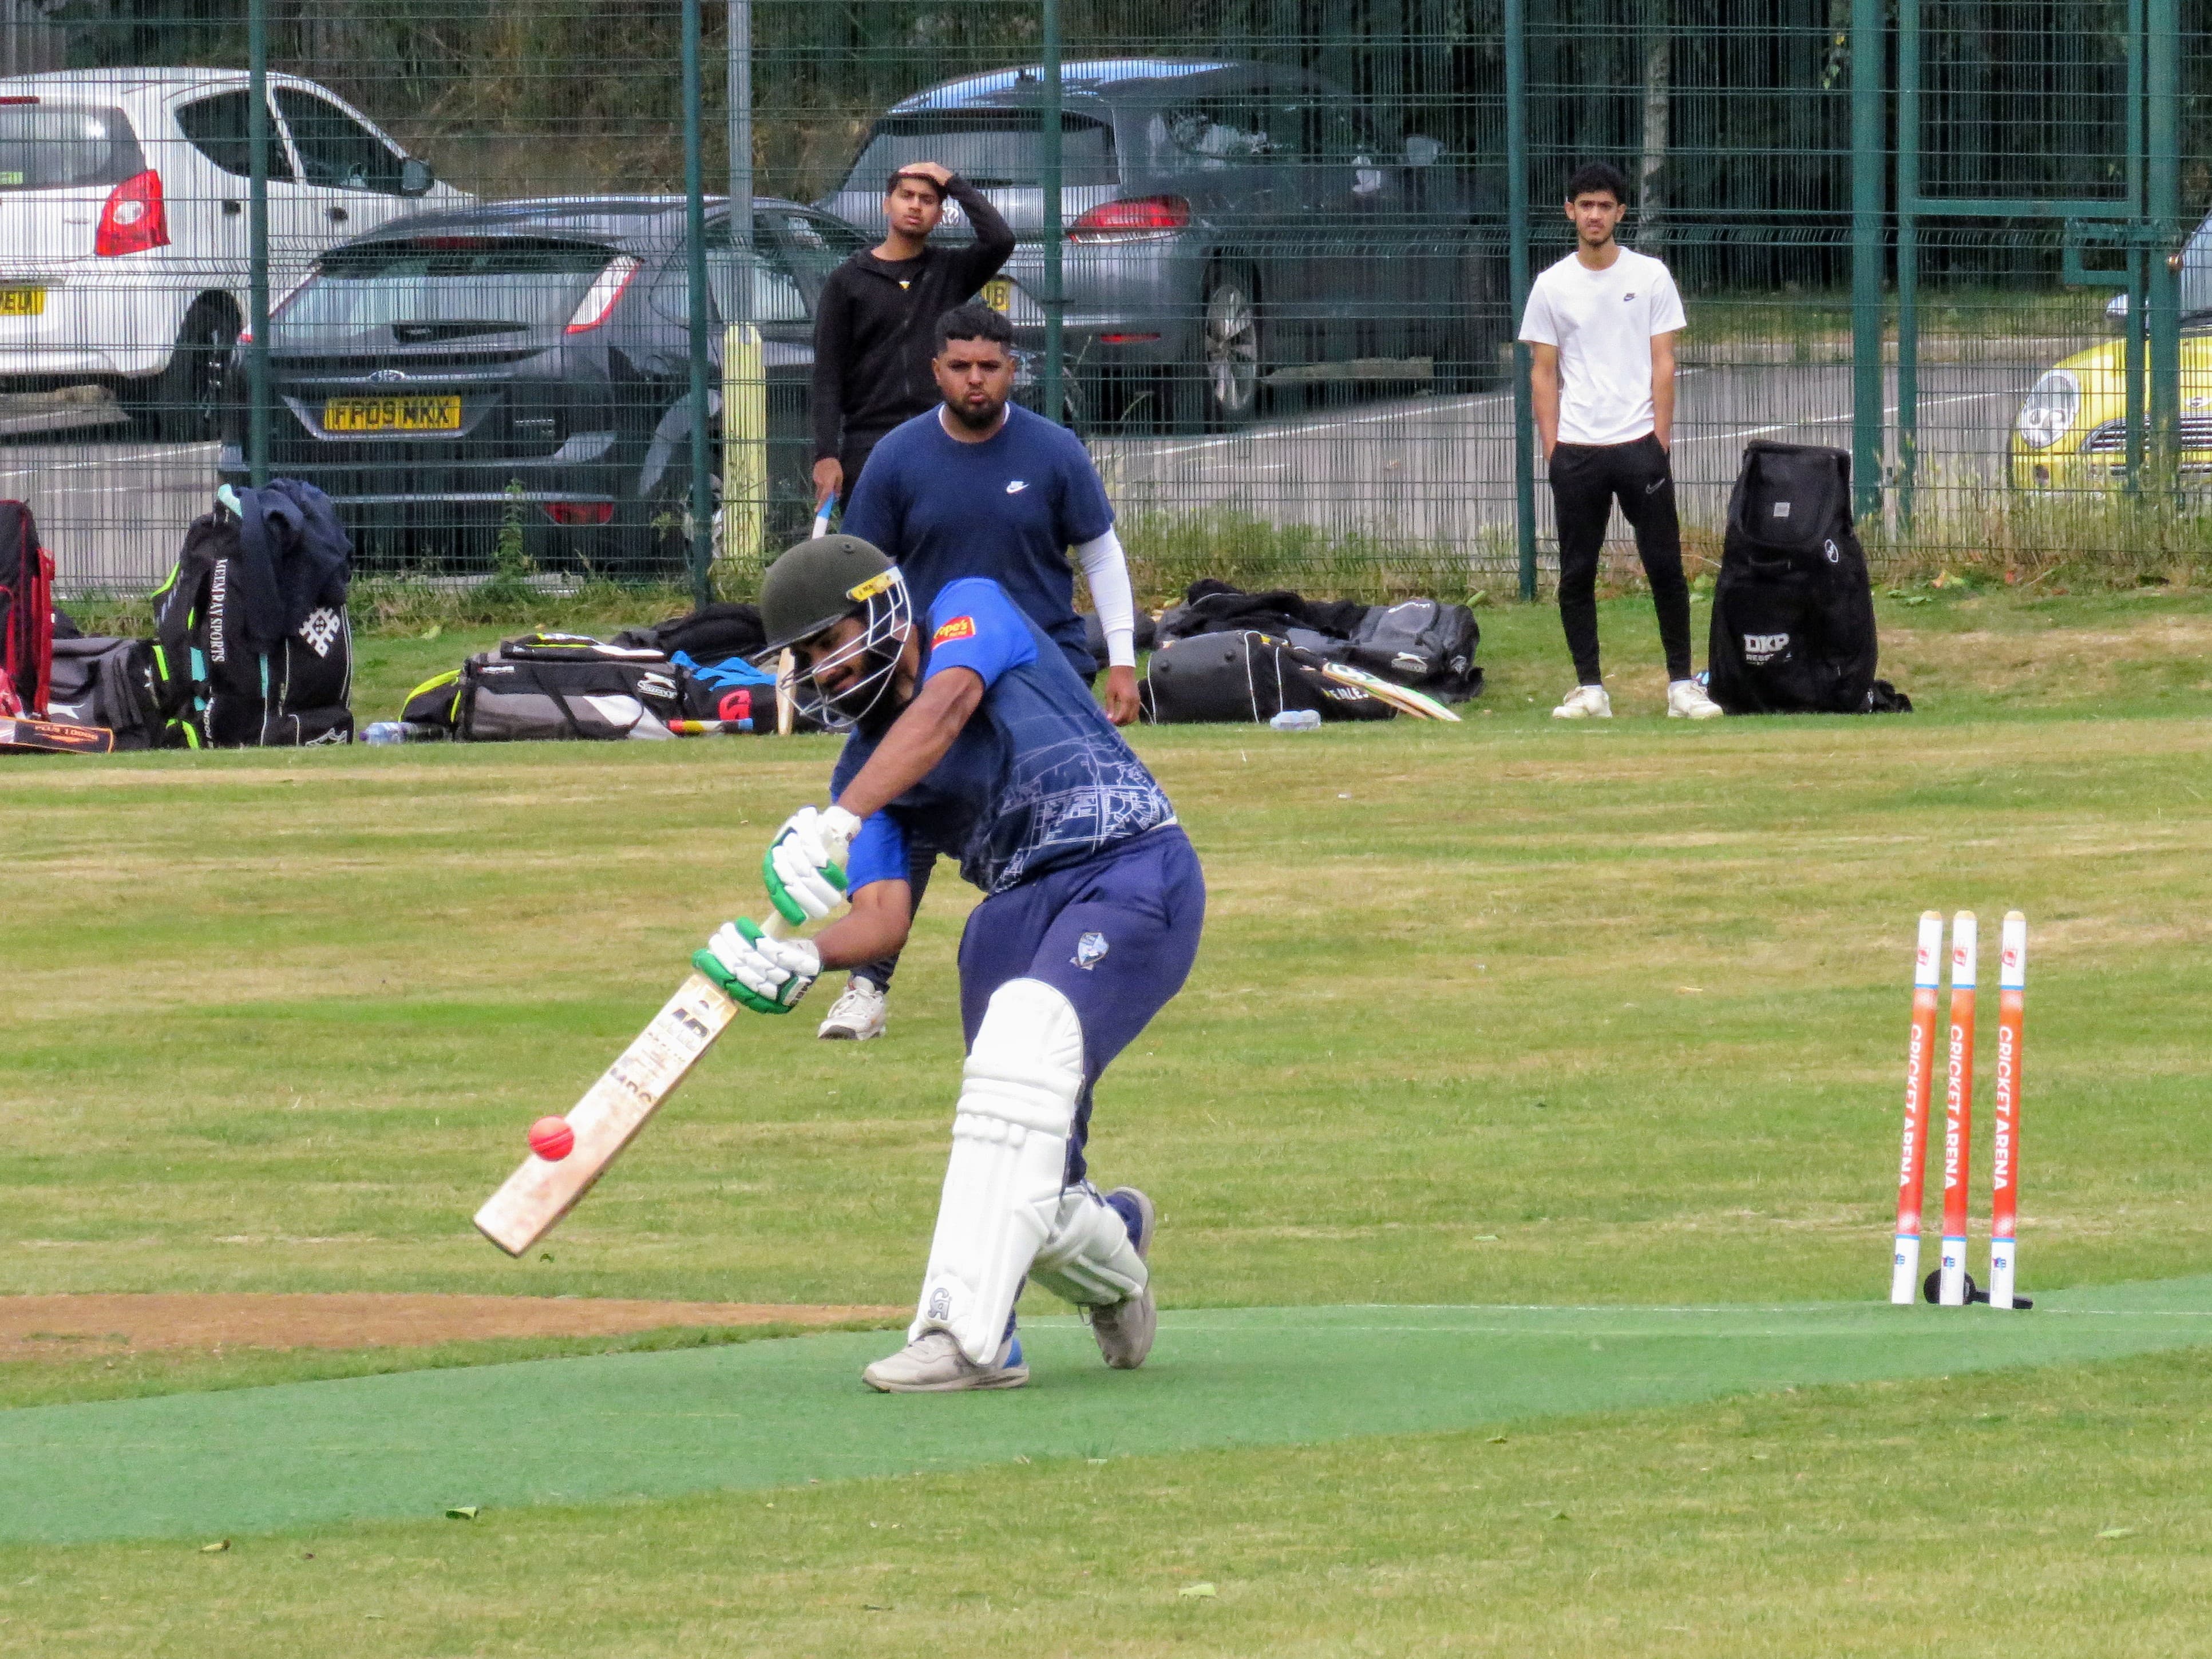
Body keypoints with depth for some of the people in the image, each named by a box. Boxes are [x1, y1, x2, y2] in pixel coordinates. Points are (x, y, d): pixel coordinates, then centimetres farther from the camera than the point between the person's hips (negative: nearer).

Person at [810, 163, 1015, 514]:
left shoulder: (951, 271, 10)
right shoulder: (848, 281, 7)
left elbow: (999, 240, -11)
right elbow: (828, 376, 3)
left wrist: (954, 183, -1)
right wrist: (826, 455, -7)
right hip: (869, 443, -1)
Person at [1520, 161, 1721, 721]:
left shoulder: (1650, 277, 4)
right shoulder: (1551, 287, 7)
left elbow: (1664, 363, 2)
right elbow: (1543, 372, 7)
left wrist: (1660, 441, -6)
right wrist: (1552, 449, -2)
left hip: (1640, 445, -1)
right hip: (1576, 452, 1)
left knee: (1665, 566, -3)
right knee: (1577, 574, 2)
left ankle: (1682, 684, 3)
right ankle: (1590, 690, 7)